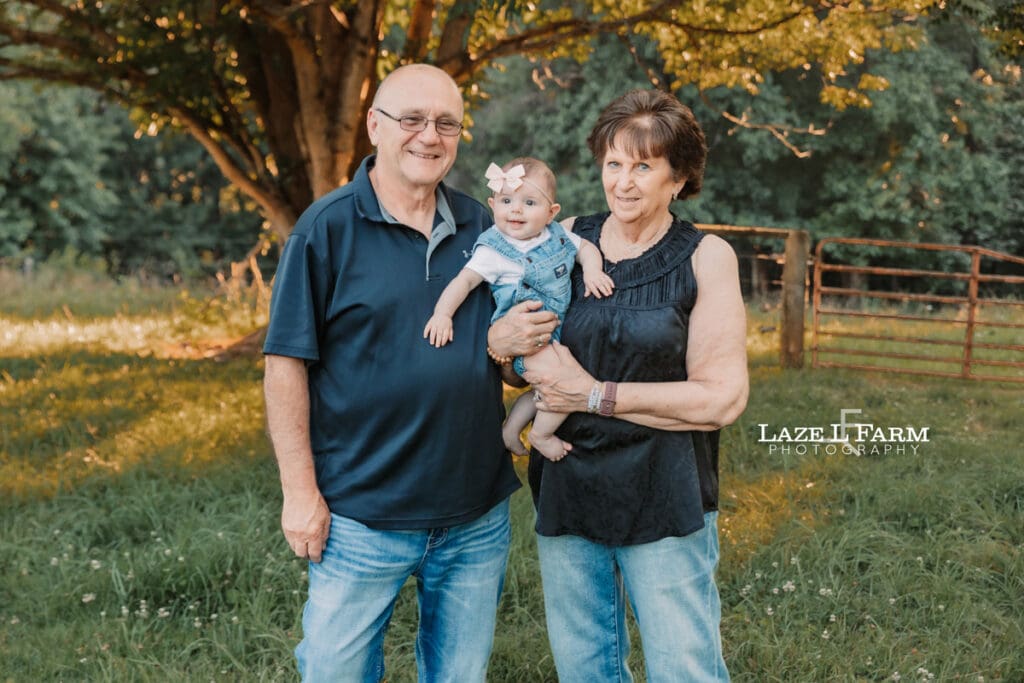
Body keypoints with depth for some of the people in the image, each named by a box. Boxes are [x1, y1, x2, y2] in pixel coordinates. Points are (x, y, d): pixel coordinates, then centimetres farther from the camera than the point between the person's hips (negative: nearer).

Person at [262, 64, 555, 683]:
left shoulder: (482, 226, 6)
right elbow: (287, 365, -9)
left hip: (478, 516, 4)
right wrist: (301, 491, -12)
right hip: (362, 516, -4)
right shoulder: (328, 227, -8)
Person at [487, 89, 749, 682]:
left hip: (664, 497, -3)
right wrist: (500, 339, -12)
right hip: (566, 492, 4)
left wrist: (596, 395, -15)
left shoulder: (705, 258, -5)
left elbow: (723, 397, -12)